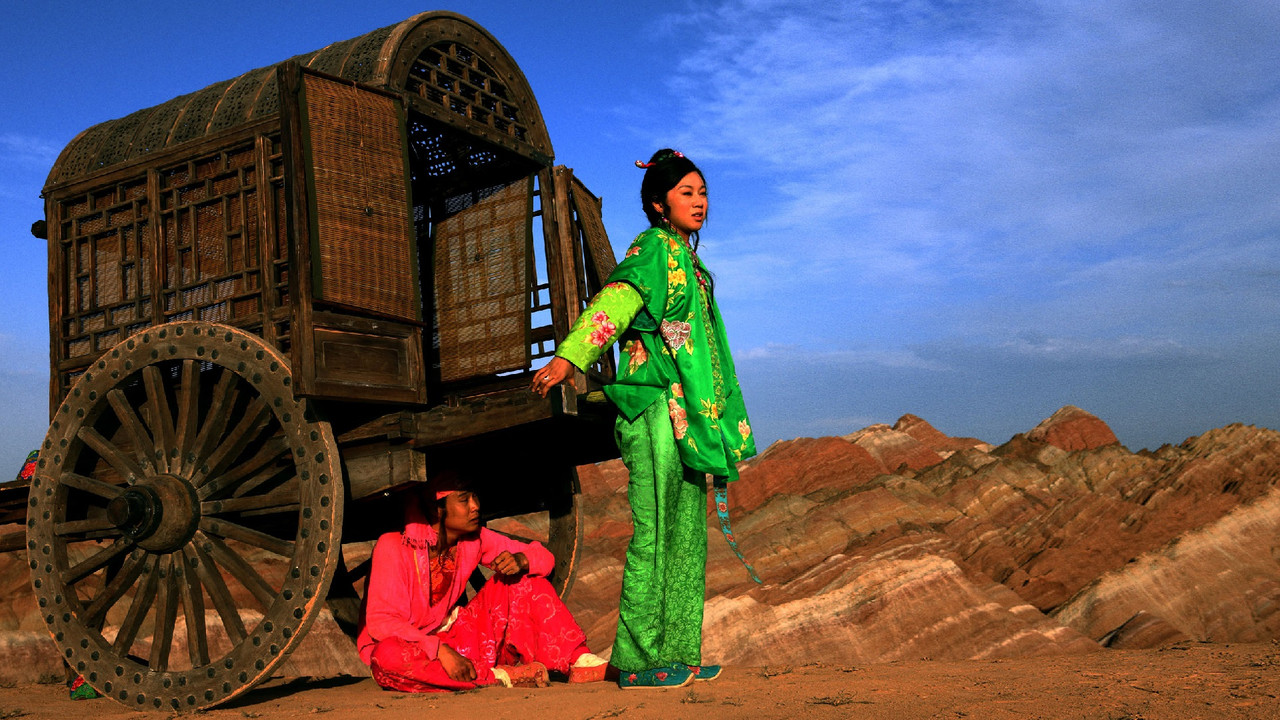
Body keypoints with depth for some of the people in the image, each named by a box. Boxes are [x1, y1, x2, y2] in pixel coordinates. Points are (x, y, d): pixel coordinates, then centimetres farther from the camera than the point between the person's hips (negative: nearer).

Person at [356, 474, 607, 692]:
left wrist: (520, 560, -25)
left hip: (453, 638, 5)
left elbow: (544, 558, -1)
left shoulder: (474, 539, -4)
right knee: (387, 656, -41)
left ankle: (579, 662, -22)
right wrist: (440, 650, -37)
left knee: (523, 579, -8)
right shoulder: (394, 546, -19)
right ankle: (498, 677, -34)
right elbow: (380, 621, -25)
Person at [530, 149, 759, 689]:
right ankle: (639, 659, -5)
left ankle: (677, 654, 12)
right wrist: (568, 357, -37)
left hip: (688, 414, 9)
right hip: (658, 407, -9)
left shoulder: (688, 261, 22)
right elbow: (615, 300, -21)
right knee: (655, 532, -9)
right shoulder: (654, 249, -4)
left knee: (686, 534, 8)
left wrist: (716, 418, 29)